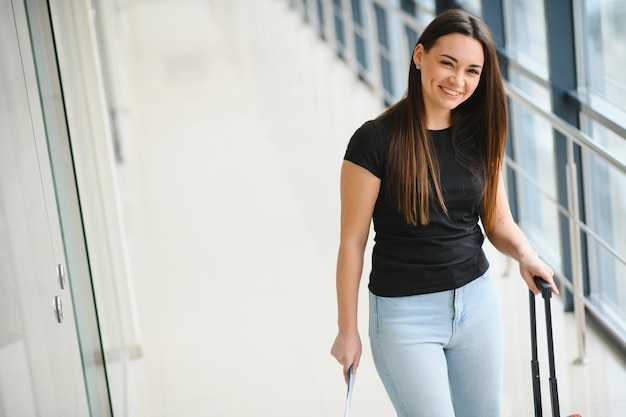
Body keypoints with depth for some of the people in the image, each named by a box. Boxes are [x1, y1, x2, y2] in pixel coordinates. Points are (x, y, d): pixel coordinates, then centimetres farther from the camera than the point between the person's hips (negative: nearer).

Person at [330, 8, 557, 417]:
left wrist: (525, 253, -16)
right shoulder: (376, 140, -15)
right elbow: (352, 242, -10)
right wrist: (347, 330, -7)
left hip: (477, 302, 5)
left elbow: (498, 221, 6)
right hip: (405, 314, -5)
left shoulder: (479, 136, 1)